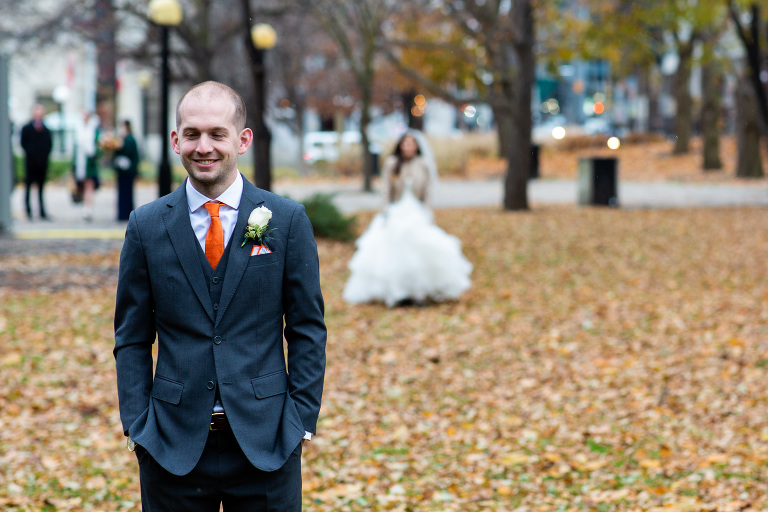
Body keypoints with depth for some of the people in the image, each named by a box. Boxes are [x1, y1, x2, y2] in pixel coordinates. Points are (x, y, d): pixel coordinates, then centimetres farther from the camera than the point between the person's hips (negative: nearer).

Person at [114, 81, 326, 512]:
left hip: (266, 442, -1)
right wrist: (138, 426, -2)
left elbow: (308, 330, 3)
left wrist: (302, 422, -3)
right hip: (174, 443, 1)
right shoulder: (146, 226, 3)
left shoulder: (288, 220, 1)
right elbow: (132, 338, 6)